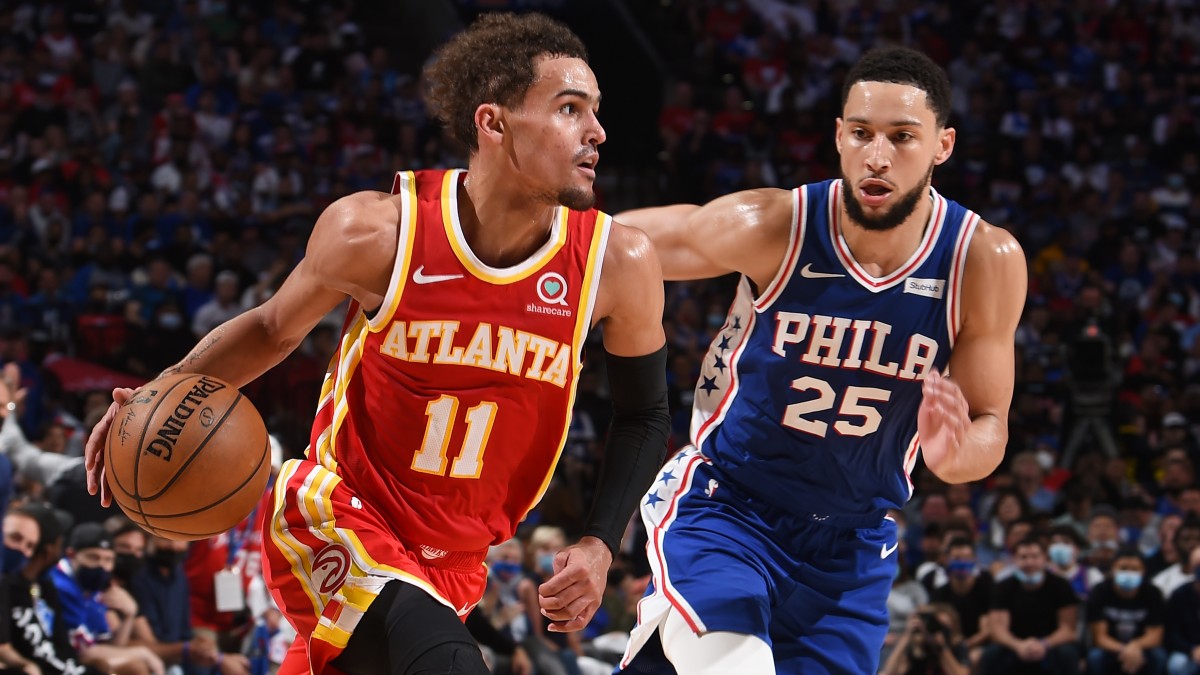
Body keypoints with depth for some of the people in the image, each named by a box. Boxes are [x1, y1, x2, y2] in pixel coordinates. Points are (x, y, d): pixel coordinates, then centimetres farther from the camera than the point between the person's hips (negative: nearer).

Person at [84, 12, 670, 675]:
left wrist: (598, 546, -7)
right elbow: (274, 327, 4)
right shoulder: (376, 232, -17)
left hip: (452, 559, 4)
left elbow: (642, 416, 5)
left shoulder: (617, 263, -12)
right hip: (335, 516, -4)